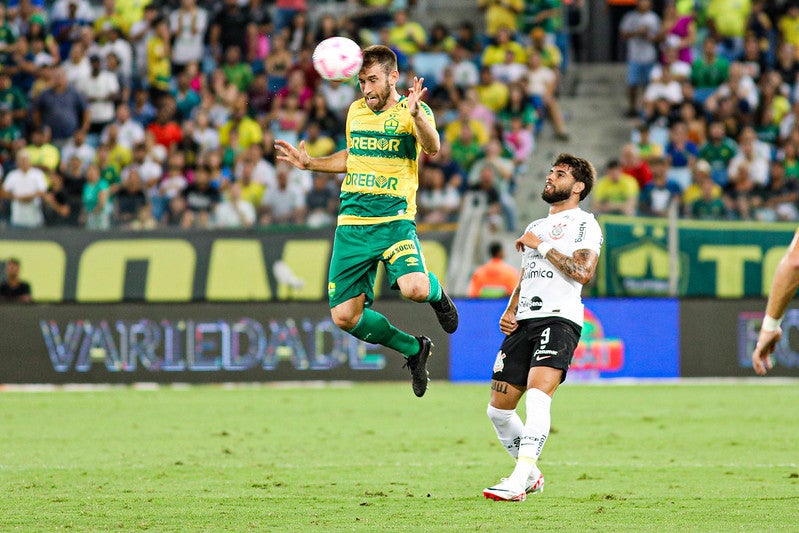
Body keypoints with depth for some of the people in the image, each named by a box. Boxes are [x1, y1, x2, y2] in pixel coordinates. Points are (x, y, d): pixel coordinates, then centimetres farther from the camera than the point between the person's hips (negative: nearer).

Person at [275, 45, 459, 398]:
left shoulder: (413, 111, -4)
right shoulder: (356, 111, 13)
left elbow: (432, 148, -24)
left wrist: (415, 114, -41)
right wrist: (309, 163, 21)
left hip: (395, 220, -5)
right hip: (352, 223, 5)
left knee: (415, 288, -31)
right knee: (344, 315, -2)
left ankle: (437, 294, 10)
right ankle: (414, 349, 22)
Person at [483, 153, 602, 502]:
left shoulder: (583, 223, 3)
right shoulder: (535, 228, 28)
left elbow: (584, 273, -13)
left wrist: (541, 246, -7)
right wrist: (508, 313, 13)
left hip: (559, 319, -8)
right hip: (524, 322, 8)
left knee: (537, 395, -26)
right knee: (498, 410, 4)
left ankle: (518, 483, -34)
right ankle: (531, 474, 22)